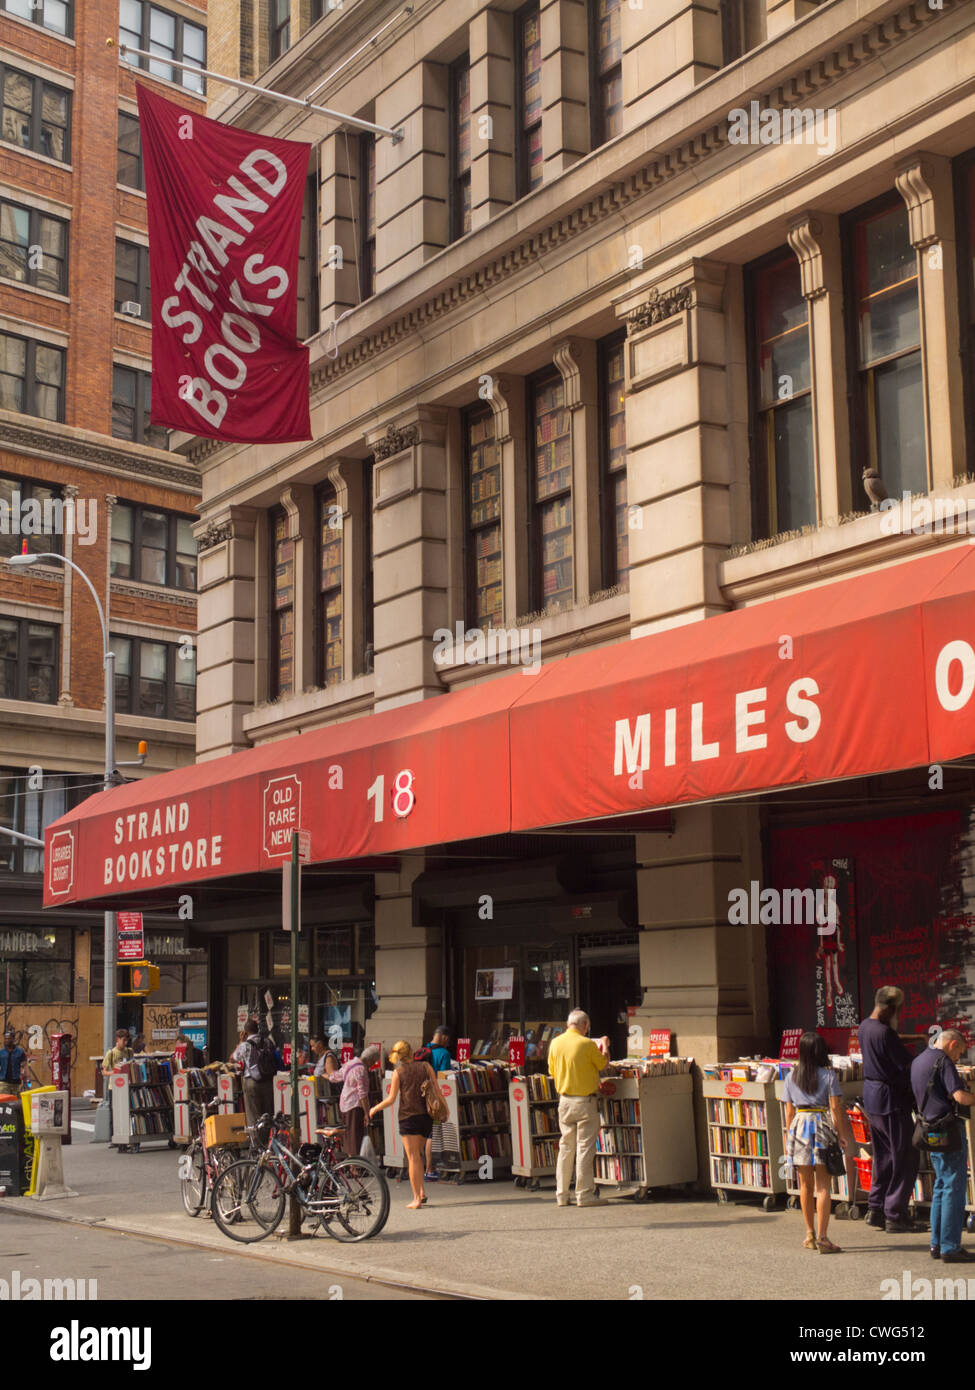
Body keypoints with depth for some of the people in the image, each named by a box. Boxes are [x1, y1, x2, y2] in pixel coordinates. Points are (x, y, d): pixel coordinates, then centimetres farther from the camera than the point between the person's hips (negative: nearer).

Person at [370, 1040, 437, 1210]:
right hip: (426, 1117, 3)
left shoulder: (398, 1072, 0)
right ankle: (421, 1192, 11)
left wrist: (375, 1109, 11)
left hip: (408, 1116, -3)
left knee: (413, 1158, -1)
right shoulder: (426, 1067, 6)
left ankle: (417, 1198, -4)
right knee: (417, 1154, 20)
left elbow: (391, 1099, -3)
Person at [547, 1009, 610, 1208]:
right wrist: (605, 1046, 20)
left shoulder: (555, 1044, 2)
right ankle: (584, 1195, 0)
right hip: (585, 1101, -5)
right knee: (585, 1148, -1)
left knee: (566, 1147, 12)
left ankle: (562, 1195, 15)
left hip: (564, 1100, 5)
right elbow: (604, 1065, 1)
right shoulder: (587, 1044, -14)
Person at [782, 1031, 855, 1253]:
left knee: (805, 1185, 13)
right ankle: (822, 1237, -8)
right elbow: (835, 1107, -6)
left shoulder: (792, 1076, 6)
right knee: (823, 1186, -2)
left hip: (799, 1126, 3)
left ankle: (810, 1235, 20)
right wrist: (841, 1134, 0)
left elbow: (789, 1111, 8)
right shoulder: (828, 1075, -3)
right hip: (822, 1126, -3)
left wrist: (788, 1138, 14)